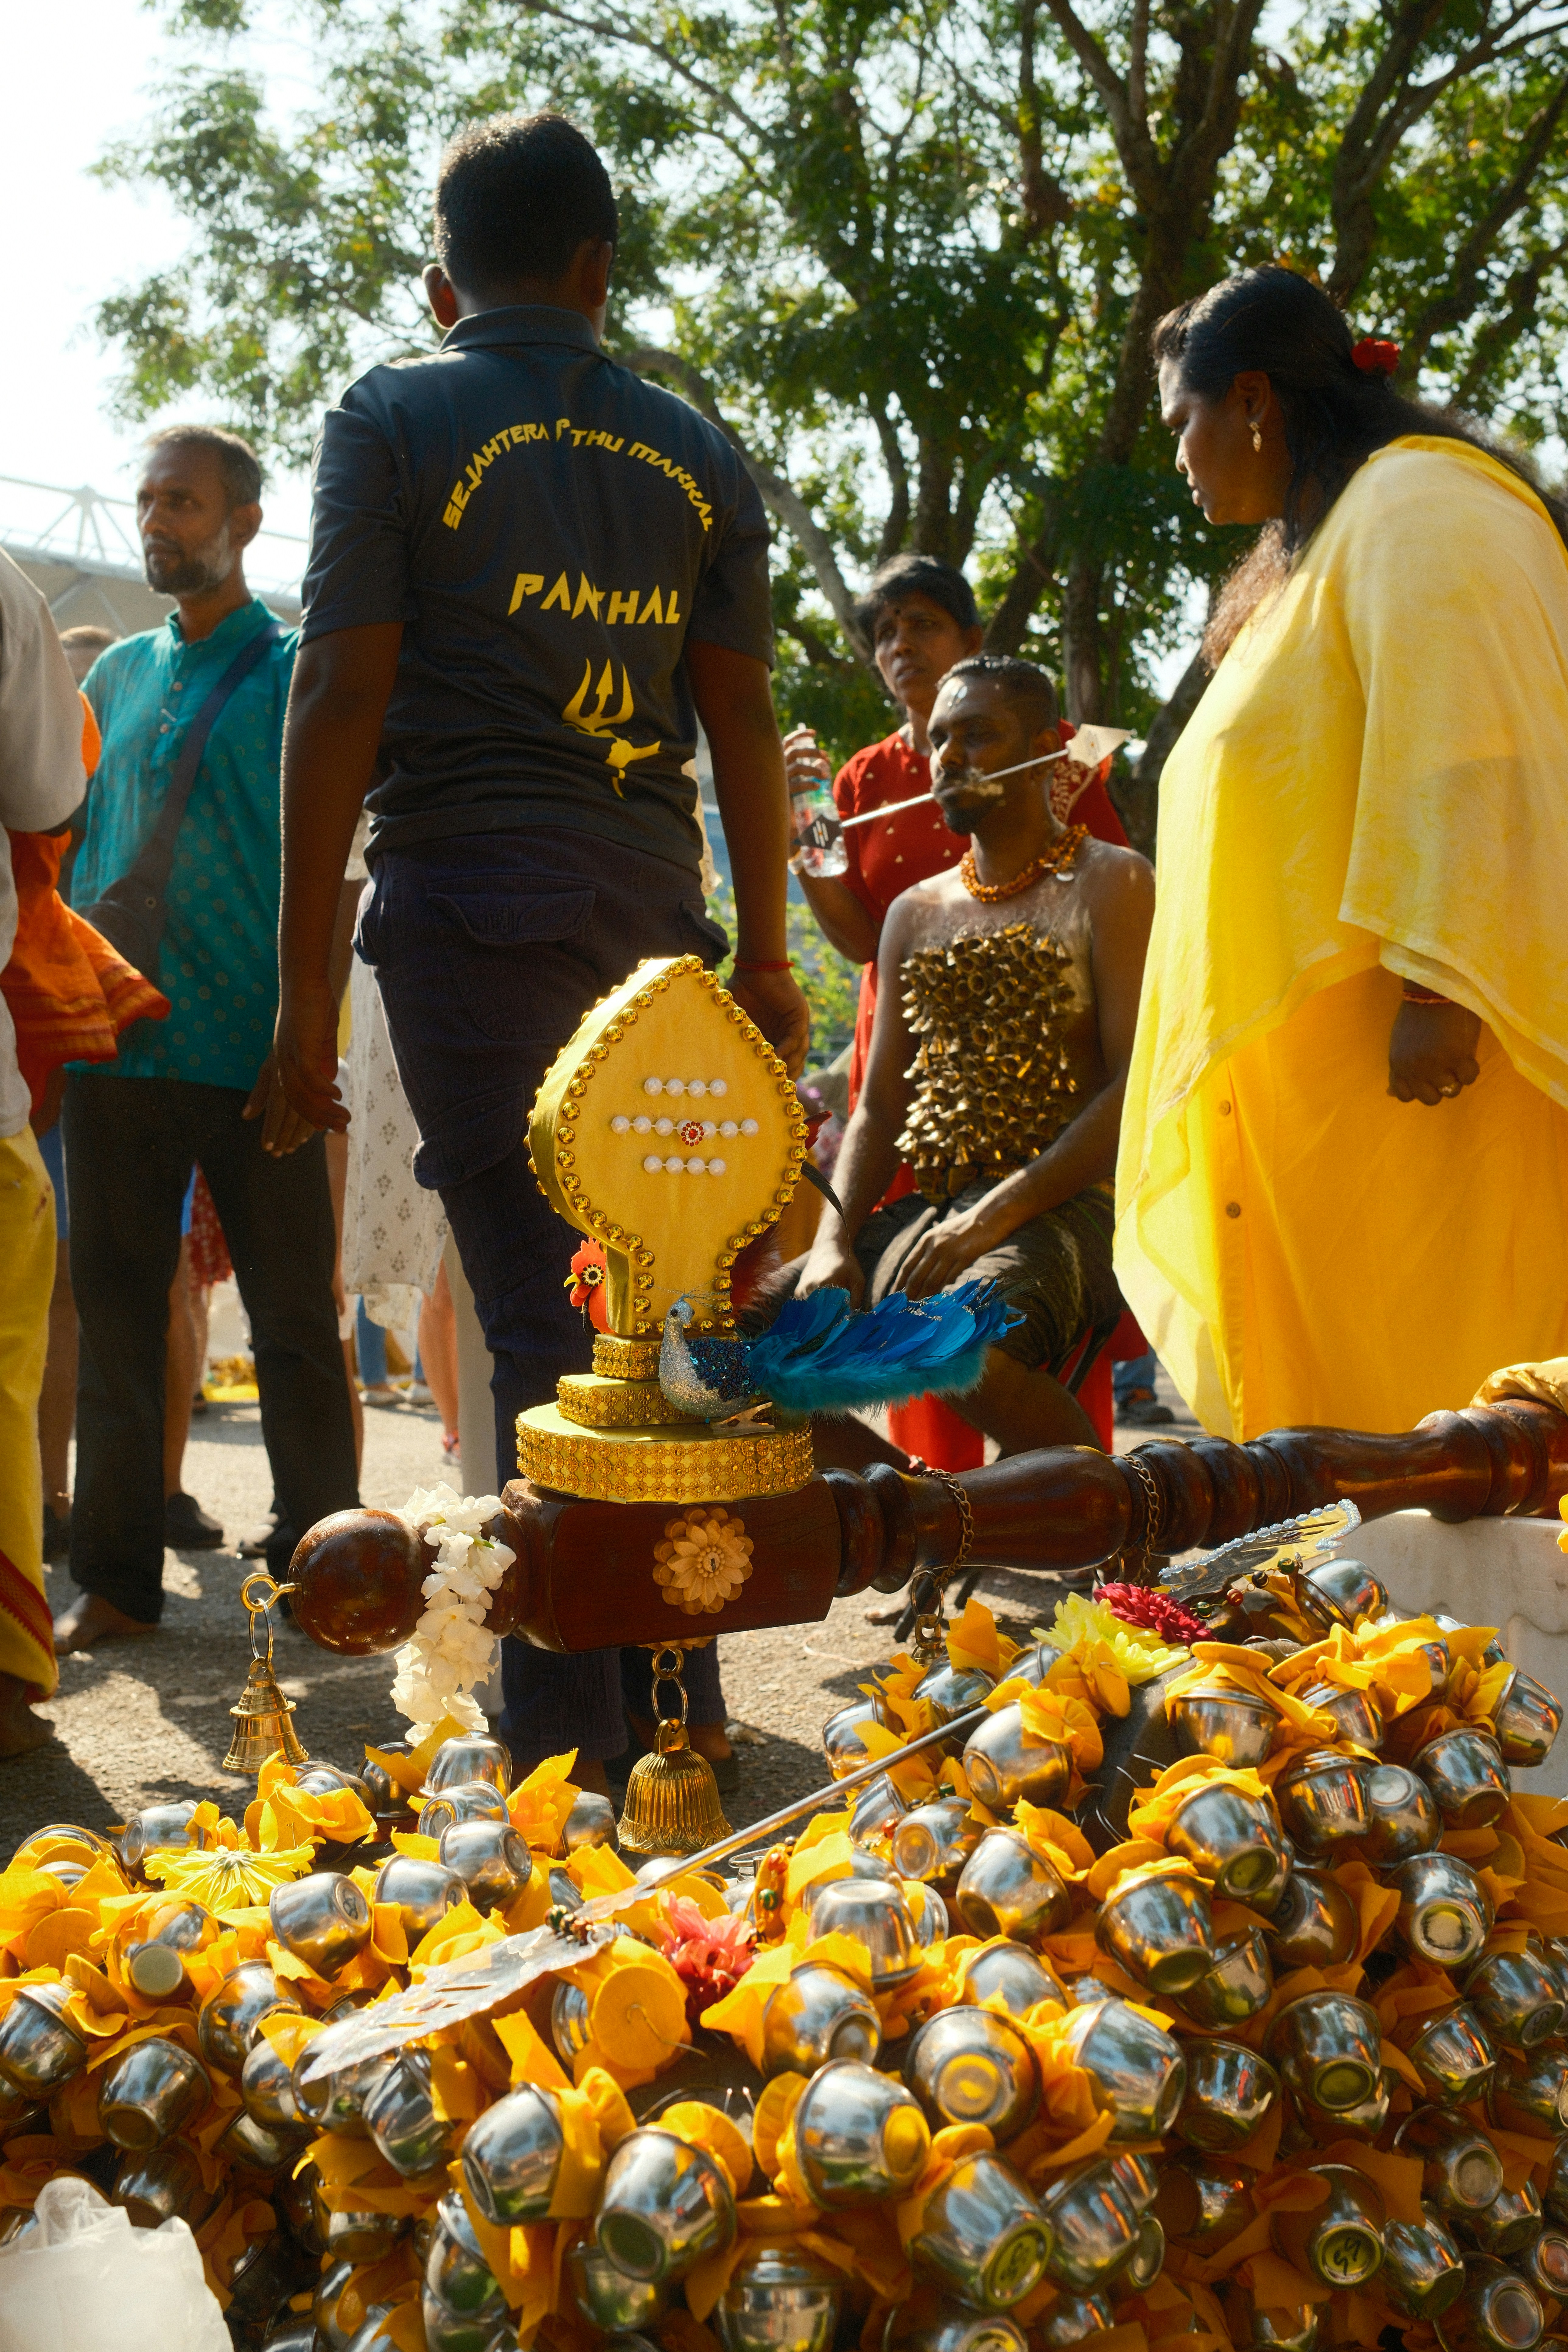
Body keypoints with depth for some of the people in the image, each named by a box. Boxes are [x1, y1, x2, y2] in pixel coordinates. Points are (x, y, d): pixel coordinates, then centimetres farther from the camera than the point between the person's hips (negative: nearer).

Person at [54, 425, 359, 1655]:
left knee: (295, 1322, 2)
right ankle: (116, 1580, 15)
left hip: (254, 1058, -4)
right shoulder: (118, 674, 16)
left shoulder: (299, 672, 2)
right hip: (116, 1049, 5)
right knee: (117, 1320, 7)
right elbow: (69, 847, 20)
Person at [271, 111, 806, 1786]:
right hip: (650, 919, 4)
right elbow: (744, 724, 11)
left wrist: (304, 978, -5)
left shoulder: (395, 420, 2)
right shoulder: (696, 454, 14)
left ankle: (568, 1747, -1)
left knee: (540, 1317, -5)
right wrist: (763, 957, 17)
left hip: (471, 899, -4)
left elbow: (340, 697, -6)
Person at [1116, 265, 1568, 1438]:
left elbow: (1470, 759, -19)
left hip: (1406, 1051, -10)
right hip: (1316, 1068, 10)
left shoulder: (1420, 508, -6)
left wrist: (1439, 983, -26)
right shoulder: (1321, 540, 25)